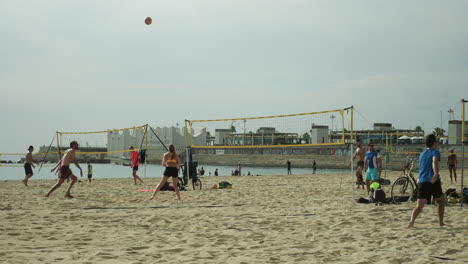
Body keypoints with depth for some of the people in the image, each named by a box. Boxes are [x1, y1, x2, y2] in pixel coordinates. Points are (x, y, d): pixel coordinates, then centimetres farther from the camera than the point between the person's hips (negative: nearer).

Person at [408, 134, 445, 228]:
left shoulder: (422, 154, 21)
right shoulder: (435, 152, 0)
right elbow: (434, 161, -22)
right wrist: (436, 174, -37)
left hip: (422, 182, 4)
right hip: (434, 182, -4)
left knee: (419, 205, -5)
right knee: (440, 201, 19)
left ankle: (412, 220, -29)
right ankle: (441, 223, 22)